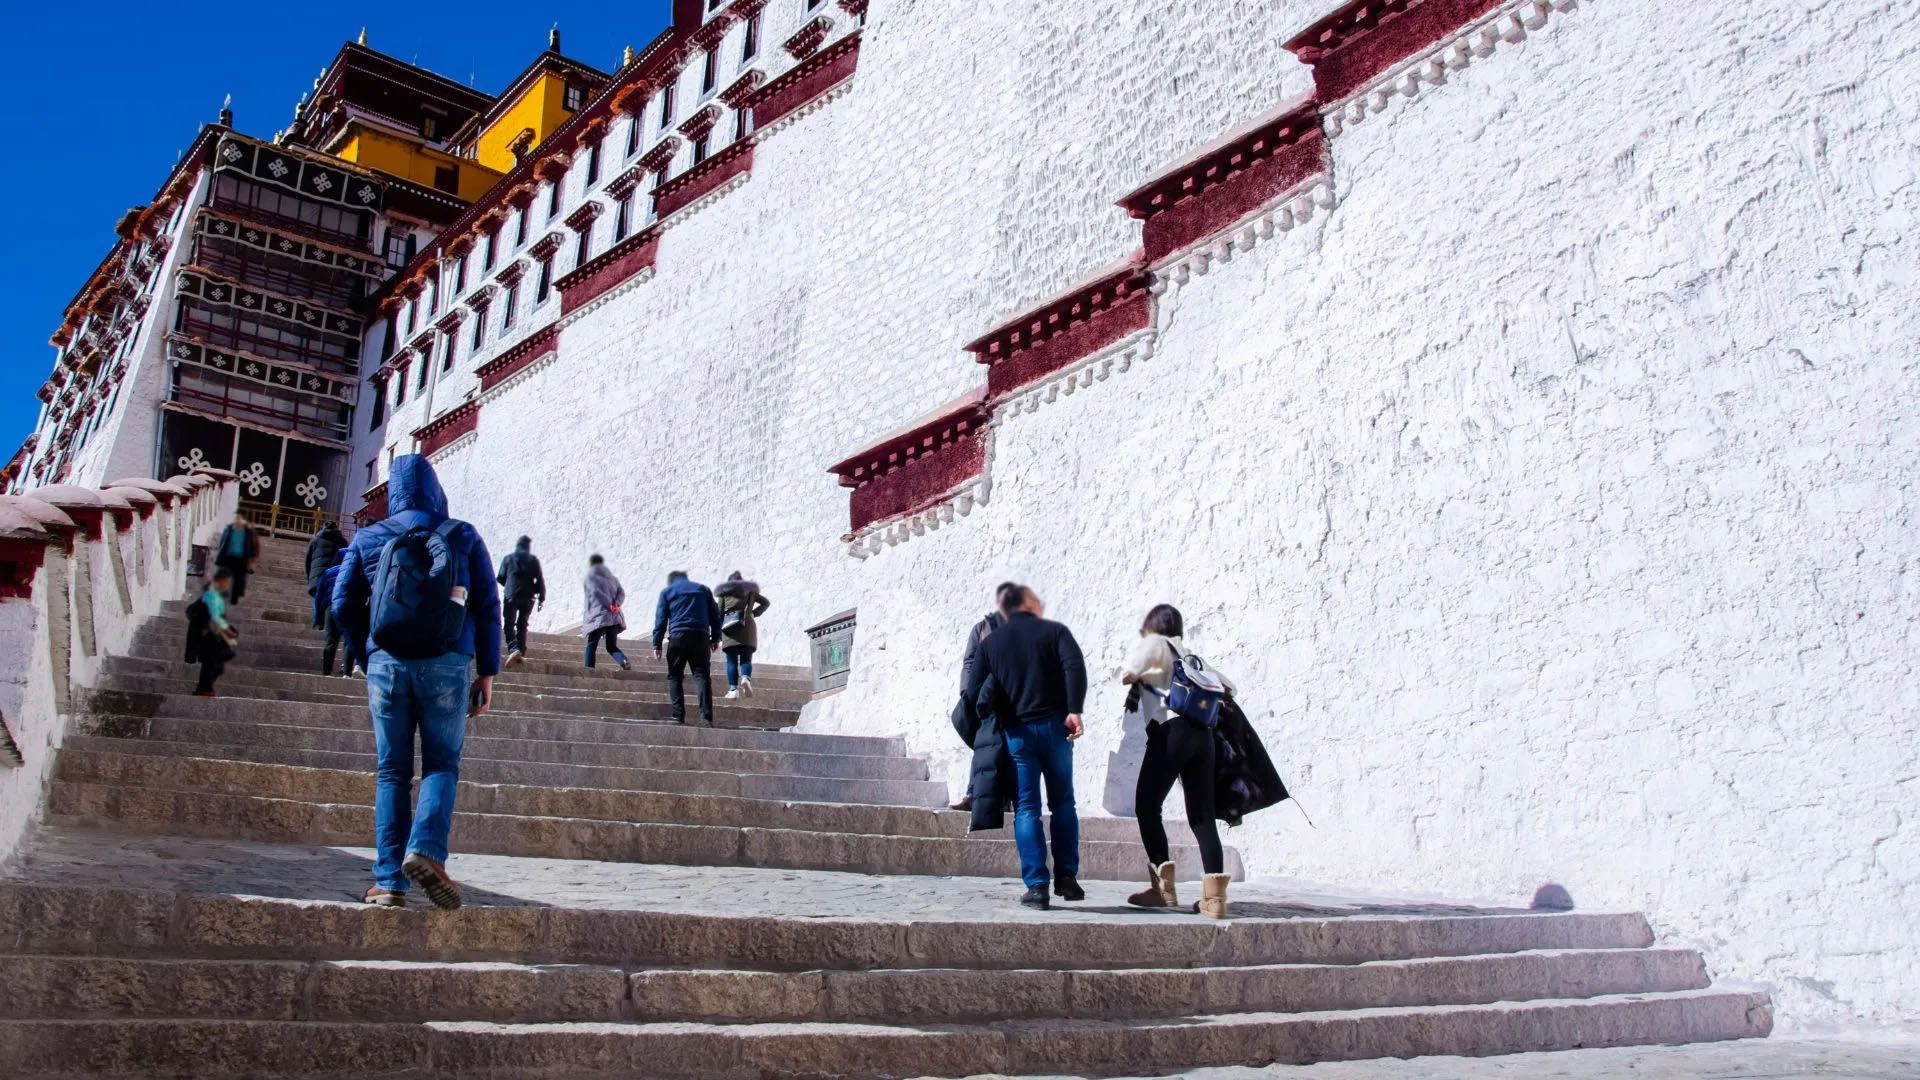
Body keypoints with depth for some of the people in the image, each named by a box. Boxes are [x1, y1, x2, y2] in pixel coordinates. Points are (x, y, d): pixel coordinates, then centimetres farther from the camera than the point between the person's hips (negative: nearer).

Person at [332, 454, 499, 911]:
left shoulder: (368, 539, 9)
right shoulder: (464, 537, 6)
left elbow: (343, 605, 8)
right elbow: (487, 607, 2)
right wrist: (487, 672, 5)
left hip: (387, 664, 1)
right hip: (447, 667, -1)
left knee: (392, 773, 7)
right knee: (442, 765, 8)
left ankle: (388, 881, 3)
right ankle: (426, 850, -16)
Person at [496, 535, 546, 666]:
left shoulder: (508, 558, 5)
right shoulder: (534, 560, 5)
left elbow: (500, 578, 8)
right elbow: (540, 580, -1)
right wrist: (541, 598, 5)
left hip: (511, 596, -2)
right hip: (528, 597, 2)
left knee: (510, 624, -3)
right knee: (522, 624, 13)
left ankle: (513, 649, -24)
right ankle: (521, 652, 7)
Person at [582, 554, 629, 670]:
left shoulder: (591, 575, 3)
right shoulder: (612, 577, 20)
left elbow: (595, 592, -13)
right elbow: (621, 593, 7)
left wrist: (609, 605, -12)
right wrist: (615, 604, -7)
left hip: (598, 616, -5)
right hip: (615, 618, 5)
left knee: (591, 645, 7)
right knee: (612, 646, 11)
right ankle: (624, 661, -16)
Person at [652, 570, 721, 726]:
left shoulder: (667, 591, 14)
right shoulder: (703, 589, 21)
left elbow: (661, 619, 6)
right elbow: (715, 614, 16)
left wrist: (657, 644, 5)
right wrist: (715, 638, 17)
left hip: (678, 636, -1)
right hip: (701, 636, 2)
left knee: (674, 676, 7)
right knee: (702, 675, 0)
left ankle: (678, 716, -3)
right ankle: (707, 716, -14)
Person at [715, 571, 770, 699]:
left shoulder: (724, 592, 14)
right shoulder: (749, 590, 17)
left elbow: (720, 612, 7)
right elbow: (766, 602, 11)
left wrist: (718, 633, 7)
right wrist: (754, 613, 12)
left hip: (729, 627, -1)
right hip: (747, 627, 1)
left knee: (731, 661, -1)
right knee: (746, 659, 2)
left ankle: (733, 689, -12)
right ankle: (746, 678, -27)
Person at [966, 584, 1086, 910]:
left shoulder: (990, 642, 11)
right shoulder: (1054, 631, 5)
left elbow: (975, 693, 5)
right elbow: (1075, 666, -14)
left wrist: (995, 714, 21)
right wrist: (1074, 709, -17)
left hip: (1015, 732, 1)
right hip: (1054, 726, -1)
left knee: (1027, 808, 1)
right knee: (1062, 803, 11)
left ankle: (1036, 886, -5)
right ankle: (1067, 877, 7)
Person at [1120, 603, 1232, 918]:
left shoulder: (1154, 643, 8)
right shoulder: (1188, 654, 28)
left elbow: (1128, 673, -11)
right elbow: (1226, 686, 30)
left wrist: (1134, 678, 10)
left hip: (1172, 731, -6)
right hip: (1202, 732, 6)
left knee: (1147, 807, 3)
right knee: (1202, 815, 4)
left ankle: (1163, 886, -3)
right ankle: (1214, 895, -5)